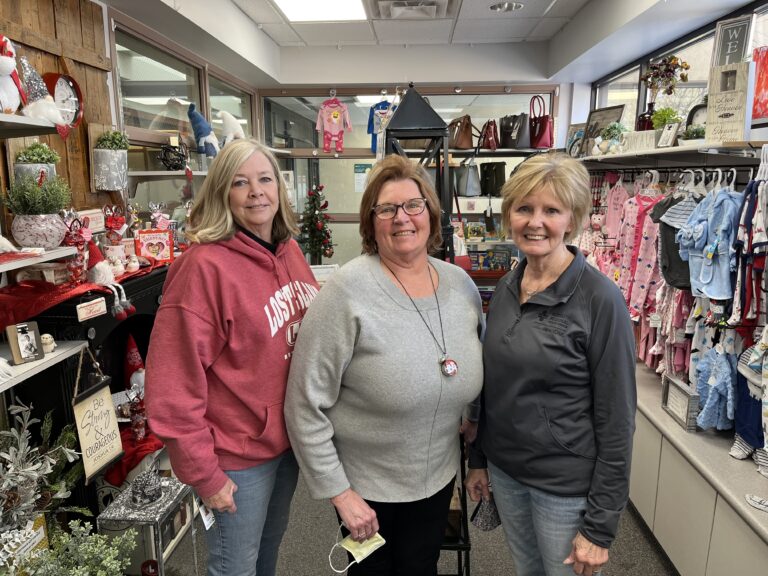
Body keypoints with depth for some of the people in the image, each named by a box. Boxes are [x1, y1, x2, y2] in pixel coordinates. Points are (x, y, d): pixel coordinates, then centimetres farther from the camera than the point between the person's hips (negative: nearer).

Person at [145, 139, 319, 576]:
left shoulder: (290, 251, 0)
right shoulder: (204, 265, -22)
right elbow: (174, 384, -22)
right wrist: (202, 472, -17)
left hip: (291, 435, 7)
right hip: (240, 450, -6)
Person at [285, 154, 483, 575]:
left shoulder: (461, 284, -5)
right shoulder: (349, 292, -22)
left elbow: (478, 364, 11)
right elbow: (305, 405, -19)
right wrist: (338, 492, -15)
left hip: (438, 476, 4)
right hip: (364, 481, -4)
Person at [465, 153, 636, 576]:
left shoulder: (600, 299, -19)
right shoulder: (506, 288, -1)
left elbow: (616, 418, -16)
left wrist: (600, 525, -13)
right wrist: (478, 458, 12)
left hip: (566, 485, -5)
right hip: (504, 469, 5)